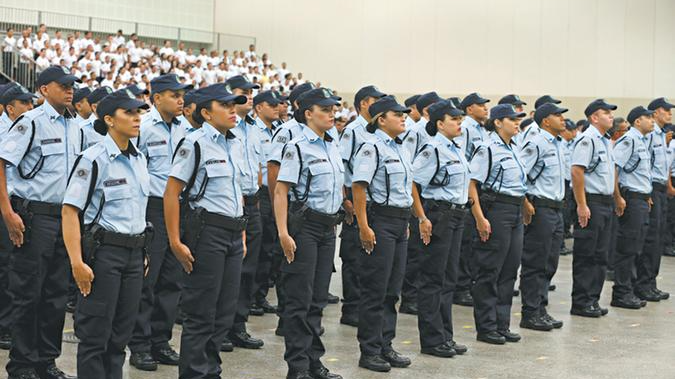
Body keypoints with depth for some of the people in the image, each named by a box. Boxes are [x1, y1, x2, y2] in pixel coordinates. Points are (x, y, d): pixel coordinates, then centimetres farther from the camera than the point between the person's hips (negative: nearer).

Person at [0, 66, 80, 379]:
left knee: (57, 292, 11)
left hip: (64, 215, 7)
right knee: (28, 293, -1)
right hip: (34, 215, -7)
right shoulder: (31, 122, -9)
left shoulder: (74, 127, 12)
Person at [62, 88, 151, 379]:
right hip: (103, 251, -7)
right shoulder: (94, 159, -10)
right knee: (95, 333, 0)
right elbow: (70, 210, -14)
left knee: (122, 332, 11)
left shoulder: (139, 160, 11)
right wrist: (77, 262, -20)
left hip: (134, 252, 7)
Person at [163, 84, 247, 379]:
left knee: (224, 313, 12)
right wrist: (175, 242, -16)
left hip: (233, 233, 7)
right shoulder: (195, 143, -10)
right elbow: (171, 193, -12)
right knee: (201, 313, -1)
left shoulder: (236, 145, 13)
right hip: (206, 230, -7)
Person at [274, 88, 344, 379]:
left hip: (328, 226, 7)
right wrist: (283, 233, -21)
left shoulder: (333, 145, 12)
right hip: (304, 225, -7)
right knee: (300, 298, -2)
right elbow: (281, 192, -14)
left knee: (319, 297, 12)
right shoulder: (297, 147, -10)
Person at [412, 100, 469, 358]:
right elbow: (411, 182, -17)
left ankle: (445, 336, 19)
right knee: (433, 279, -2)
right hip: (439, 215, -9)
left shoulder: (456, 150, 14)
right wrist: (422, 217, -12)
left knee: (449, 278, 12)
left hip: (457, 215, 9)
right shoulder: (433, 150, -14)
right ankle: (432, 340, 4)